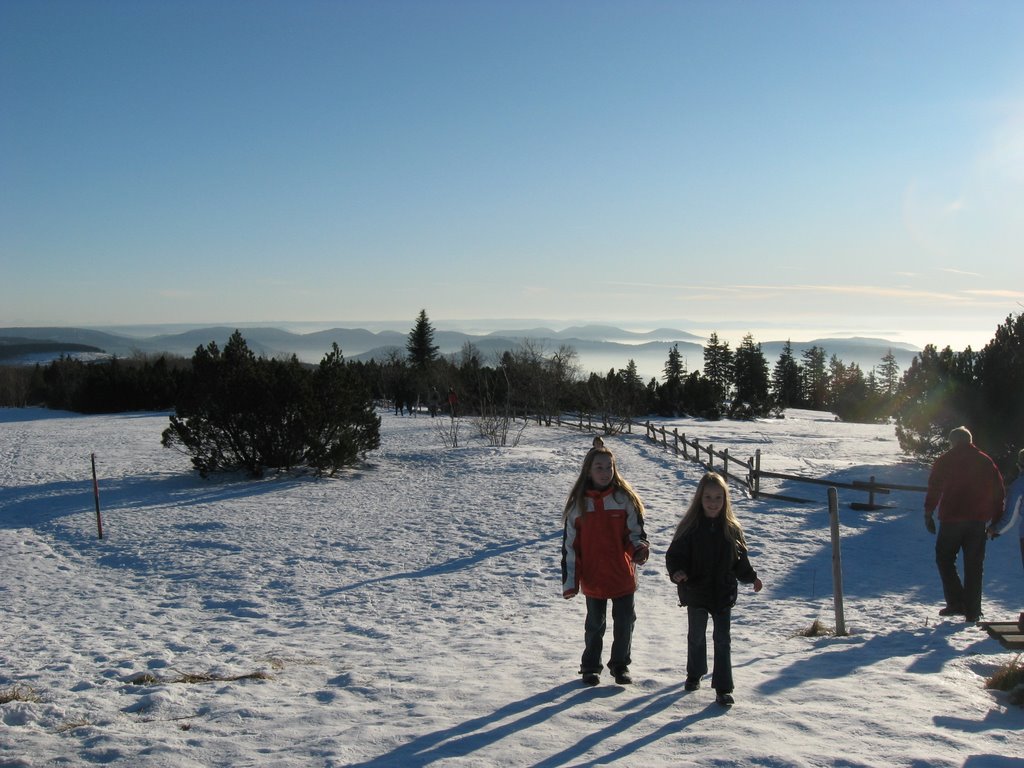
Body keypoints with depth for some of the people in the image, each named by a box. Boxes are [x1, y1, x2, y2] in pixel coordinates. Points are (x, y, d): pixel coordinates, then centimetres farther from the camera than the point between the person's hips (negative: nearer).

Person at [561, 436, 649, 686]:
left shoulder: (624, 497, -3)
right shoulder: (579, 502, -4)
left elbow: (635, 531, 1)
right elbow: (570, 545, -1)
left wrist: (640, 548, -23)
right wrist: (570, 580, -4)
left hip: (623, 576, 0)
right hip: (593, 578, 0)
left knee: (624, 623, 10)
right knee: (595, 625, 13)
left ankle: (620, 665, 28)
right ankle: (591, 667, 30)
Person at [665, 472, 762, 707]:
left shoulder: (731, 528, -2)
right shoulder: (689, 527, -10)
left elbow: (740, 558, 11)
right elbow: (675, 554, -9)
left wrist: (751, 577, 7)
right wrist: (677, 573, -27)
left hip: (724, 593, 1)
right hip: (696, 592, -1)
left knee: (723, 640, 1)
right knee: (696, 636, 17)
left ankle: (723, 688, 8)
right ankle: (694, 675, 38)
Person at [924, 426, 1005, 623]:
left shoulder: (946, 460, 0)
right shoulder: (986, 461, 11)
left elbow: (934, 488, -6)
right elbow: (998, 492, 10)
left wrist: (928, 514, -2)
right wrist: (995, 520, 14)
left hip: (952, 518, -3)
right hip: (978, 520, 3)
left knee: (945, 559, 10)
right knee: (974, 566, 8)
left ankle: (956, 603, -1)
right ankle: (972, 611, 9)